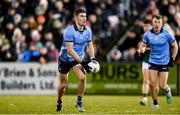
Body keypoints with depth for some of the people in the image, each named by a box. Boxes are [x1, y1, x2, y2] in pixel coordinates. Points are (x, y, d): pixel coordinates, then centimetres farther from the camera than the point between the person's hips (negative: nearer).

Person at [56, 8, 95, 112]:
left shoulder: (88, 30, -7)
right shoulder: (69, 31, -25)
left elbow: (90, 45, 5)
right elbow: (69, 50, -29)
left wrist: (92, 58, -14)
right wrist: (82, 62, -34)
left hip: (79, 58, 3)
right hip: (65, 58, -3)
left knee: (82, 77, -21)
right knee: (63, 84, 6)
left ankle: (79, 102, -3)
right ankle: (59, 102, 34)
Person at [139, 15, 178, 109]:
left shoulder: (167, 33, -10)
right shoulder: (148, 34, -2)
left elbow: (175, 45, 1)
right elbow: (144, 45, 13)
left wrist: (172, 59, -3)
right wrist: (142, 50, -9)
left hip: (164, 62, -2)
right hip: (153, 62, 2)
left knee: (162, 85, -5)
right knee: (152, 83, -7)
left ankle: (168, 91, 31)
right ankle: (155, 102, 13)